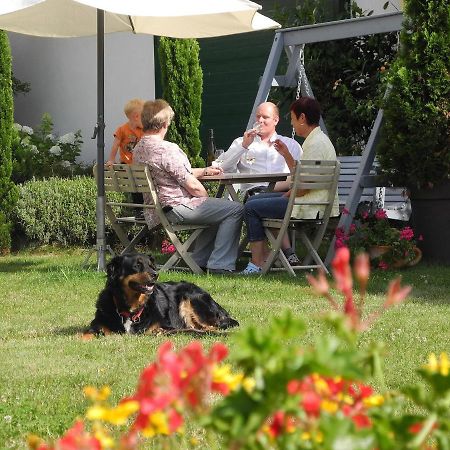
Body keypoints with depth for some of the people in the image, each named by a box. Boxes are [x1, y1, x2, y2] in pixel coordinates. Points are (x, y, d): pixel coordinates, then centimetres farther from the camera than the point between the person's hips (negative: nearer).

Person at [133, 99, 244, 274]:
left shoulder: (139, 148, 9)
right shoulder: (166, 149, -21)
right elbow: (192, 185, -19)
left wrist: (205, 171, 25)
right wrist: (207, 198, 0)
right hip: (176, 208, -10)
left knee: (219, 209, 28)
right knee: (235, 209, -6)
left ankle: (200, 260, 26)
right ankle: (220, 265, -6)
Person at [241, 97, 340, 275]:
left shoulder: (316, 143, -18)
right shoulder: (317, 140, 16)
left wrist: (286, 196, -8)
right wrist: (286, 155, 15)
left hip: (311, 207, -11)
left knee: (251, 208, -9)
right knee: (255, 200, 17)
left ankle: (257, 263, -7)